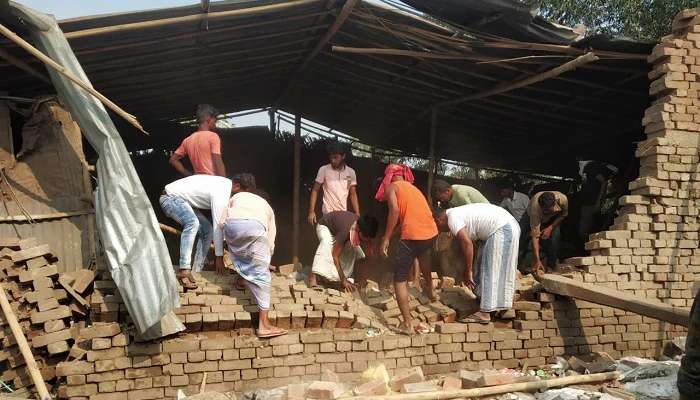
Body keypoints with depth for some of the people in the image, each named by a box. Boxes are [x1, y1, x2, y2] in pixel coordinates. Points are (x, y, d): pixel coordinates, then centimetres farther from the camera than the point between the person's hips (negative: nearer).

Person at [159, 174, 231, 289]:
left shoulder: (227, 185, 1)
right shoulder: (220, 193, -28)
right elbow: (218, 226, -26)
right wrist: (219, 256, -21)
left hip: (185, 200, 10)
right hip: (170, 197, -10)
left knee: (207, 231, 3)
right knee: (192, 223, -34)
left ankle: (196, 271, 4)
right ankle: (184, 271, -37)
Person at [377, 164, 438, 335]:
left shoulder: (391, 187, 6)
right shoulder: (413, 188, 26)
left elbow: (395, 210, -11)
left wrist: (386, 239, -8)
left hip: (413, 235, -7)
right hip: (432, 233, 7)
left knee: (400, 280, 5)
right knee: (422, 253, 42)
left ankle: (408, 324, 0)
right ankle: (429, 288, 52)